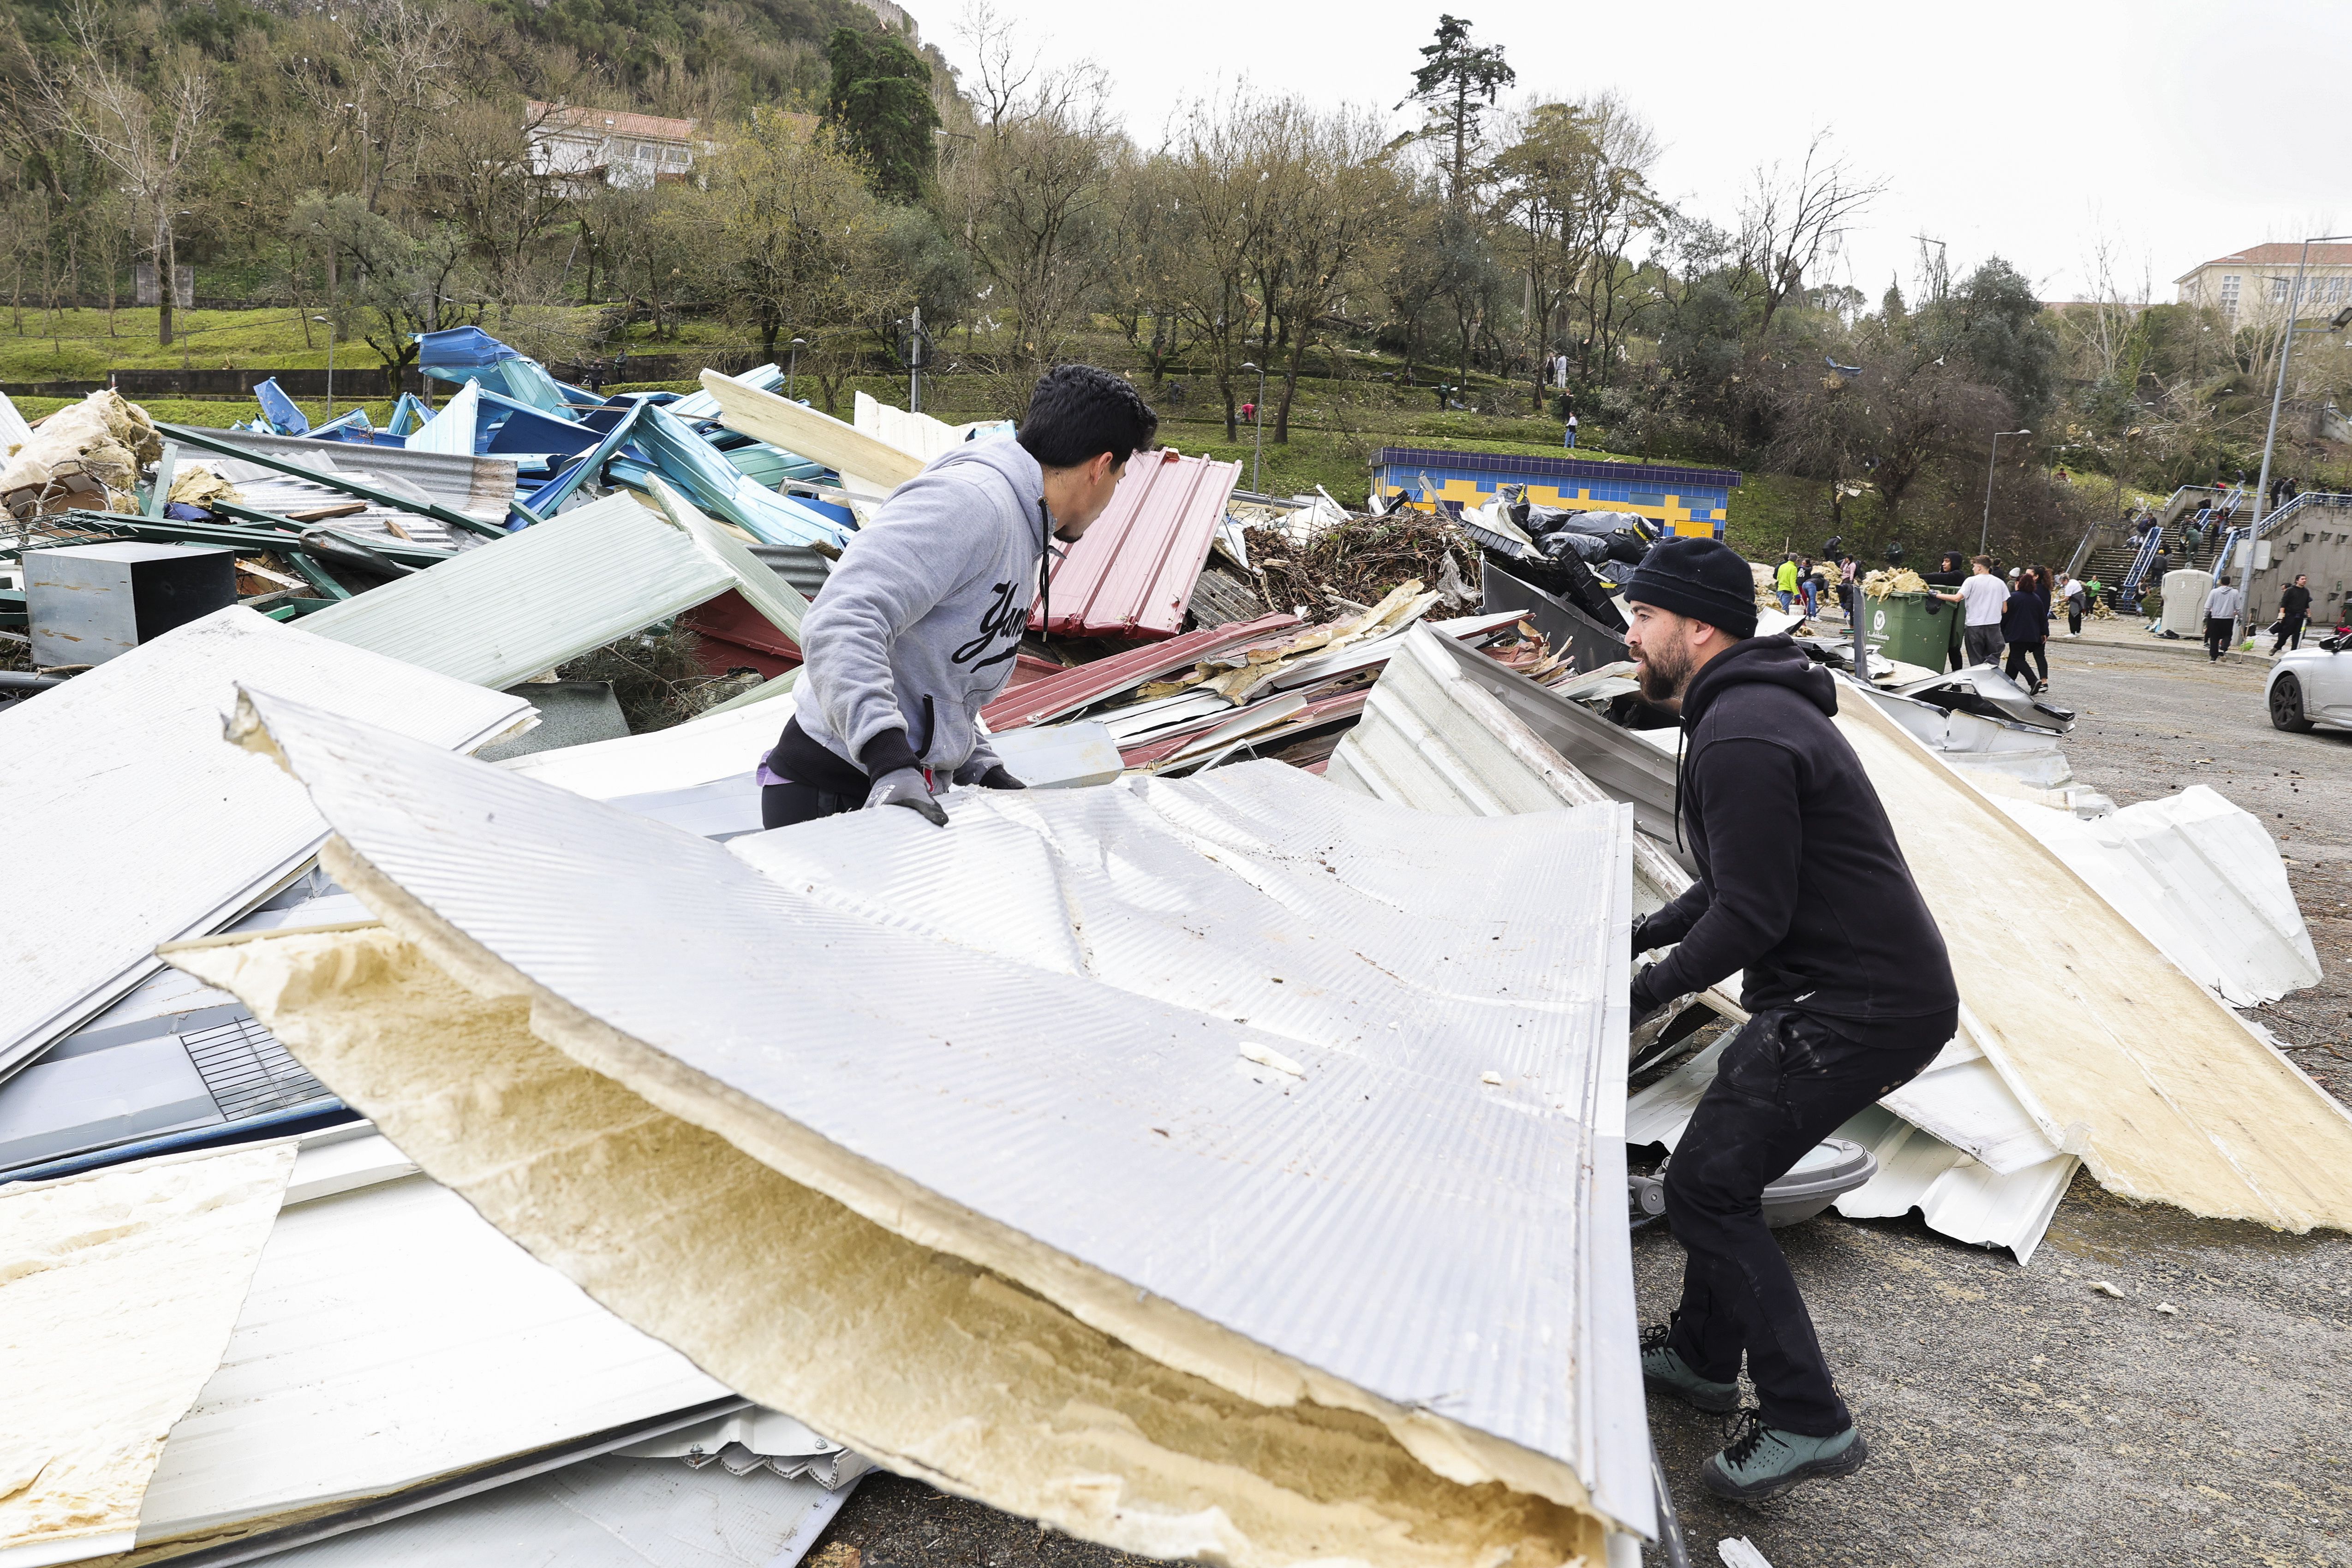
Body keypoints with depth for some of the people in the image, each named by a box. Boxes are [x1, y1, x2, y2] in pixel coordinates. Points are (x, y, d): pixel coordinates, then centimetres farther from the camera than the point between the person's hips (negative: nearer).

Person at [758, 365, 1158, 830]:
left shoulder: (1023, 541, 20)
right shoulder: (969, 500, -14)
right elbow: (841, 625, -26)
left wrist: (986, 772, 10)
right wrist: (893, 765, -34)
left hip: (904, 793, 9)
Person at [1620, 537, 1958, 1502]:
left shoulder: (1740, 736, -21)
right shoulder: (1754, 708, 14)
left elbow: (1751, 914, -23)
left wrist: (1652, 991, -10)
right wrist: (1647, 934, 21)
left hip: (1858, 1008, -11)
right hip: (1865, 989, 11)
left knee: (1705, 1187, -7)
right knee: (1721, 1160, 20)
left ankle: (1805, 1421, 0)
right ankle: (1703, 1355, 36)